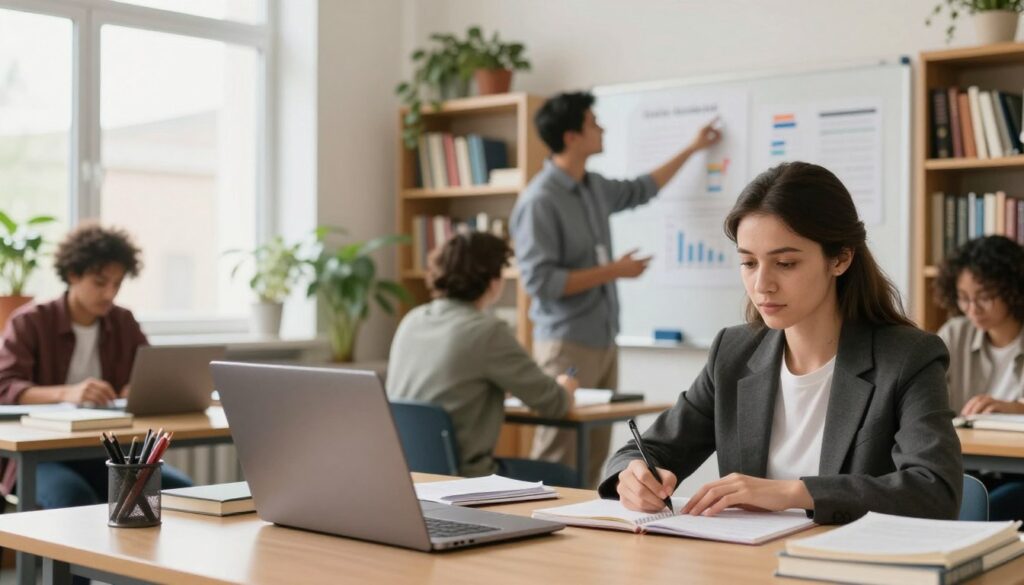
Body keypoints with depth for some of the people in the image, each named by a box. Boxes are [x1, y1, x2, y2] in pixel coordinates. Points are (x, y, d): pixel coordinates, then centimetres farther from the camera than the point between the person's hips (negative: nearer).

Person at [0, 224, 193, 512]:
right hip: (41, 455, -4)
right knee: (72, 497, -38)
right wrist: (67, 393, -35)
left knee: (180, 490, -22)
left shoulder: (124, 323, 9)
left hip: (106, 453, 4)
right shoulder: (30, 322, -4)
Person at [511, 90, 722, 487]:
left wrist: (693, 149, 36)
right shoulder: (540, 201, -15)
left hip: (603, 340, 8)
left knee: (595, 451, 10)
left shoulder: (593, 187, 10)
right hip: (567, 344, -8)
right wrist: (614, 271, -14)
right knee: (560, 455, -7)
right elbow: (540, 281, -20)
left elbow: (641, 191, 31)